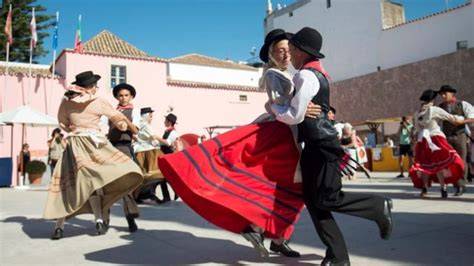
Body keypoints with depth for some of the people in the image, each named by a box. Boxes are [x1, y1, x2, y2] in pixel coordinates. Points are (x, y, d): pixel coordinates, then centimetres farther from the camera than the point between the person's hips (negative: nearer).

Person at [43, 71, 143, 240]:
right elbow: (117, 117, 11)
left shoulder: (66, 101, 9)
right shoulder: (97, 102, -1)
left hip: (74, 145, 4)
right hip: (93, 143, -4)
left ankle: (59, 226, 9)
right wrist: (131, 127, 28)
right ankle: (99, 219, -18)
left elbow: (62, 123, 20)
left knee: (69, 183, 6)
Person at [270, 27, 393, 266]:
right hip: (314, 145, 10)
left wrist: (272, 107, -3)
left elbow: (295, 116, -19)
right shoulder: (314, 73, 15)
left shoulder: (306, 76, -16)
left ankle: (379, 206, 15)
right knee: (312, 200, 7)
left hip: (322, 146, -10)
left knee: (326, 199, -5)